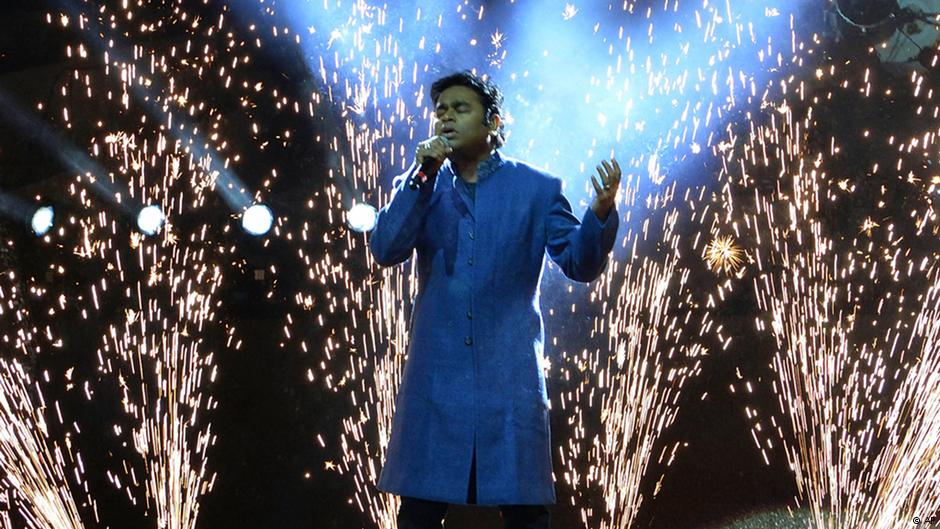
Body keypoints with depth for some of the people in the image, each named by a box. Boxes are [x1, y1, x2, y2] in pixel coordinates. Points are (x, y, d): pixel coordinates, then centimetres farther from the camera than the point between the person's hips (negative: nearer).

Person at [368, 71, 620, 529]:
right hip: (435, 375, 2)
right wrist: (422, 177, -12)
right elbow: (385, 250, -4)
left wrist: (601, 212, -23)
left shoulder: (537, 189, 5)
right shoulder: (419, 187, 11)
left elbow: (580, 264, -4)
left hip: (510, 376, -1)